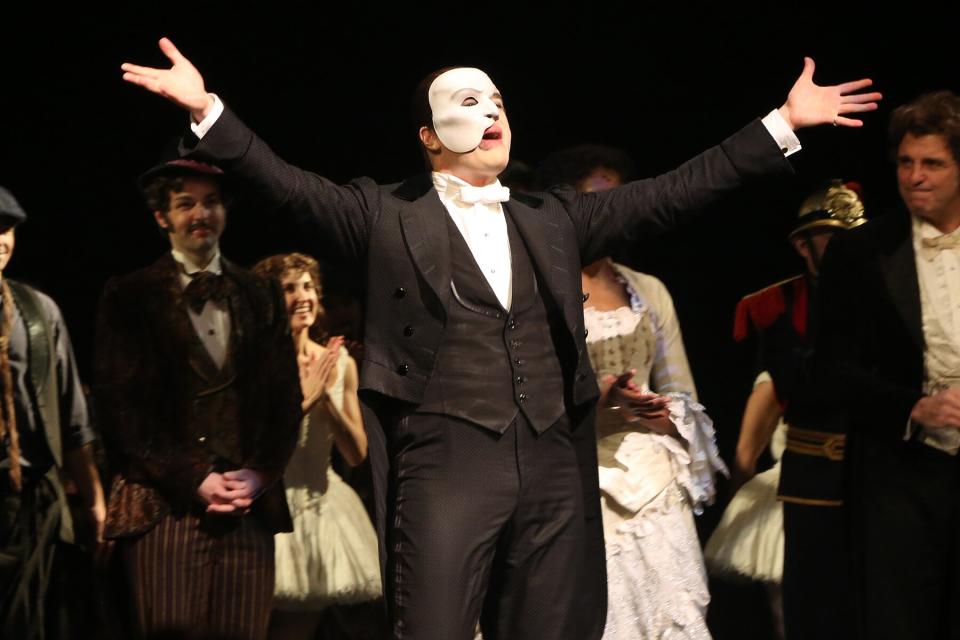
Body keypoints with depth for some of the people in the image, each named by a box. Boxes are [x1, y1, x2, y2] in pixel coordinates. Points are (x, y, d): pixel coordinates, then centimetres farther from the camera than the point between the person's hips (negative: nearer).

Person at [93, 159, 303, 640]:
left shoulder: (262, 296, 16)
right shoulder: (128, 297, 6)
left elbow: (285, 399, 13)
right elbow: (121, 405, -2)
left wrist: (259, 476, -3)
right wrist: (194, 480, -10)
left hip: (251, 505, 3)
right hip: (164, 505, -2)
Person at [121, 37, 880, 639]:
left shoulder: (552, 218, 17)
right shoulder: (387, 215, 7)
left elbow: (670, 193, 17)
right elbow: (292, 187, -4)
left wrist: (784, 121, 15)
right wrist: (208, 109, -17)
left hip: (553, 469, 4)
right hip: (446, 465, -4)